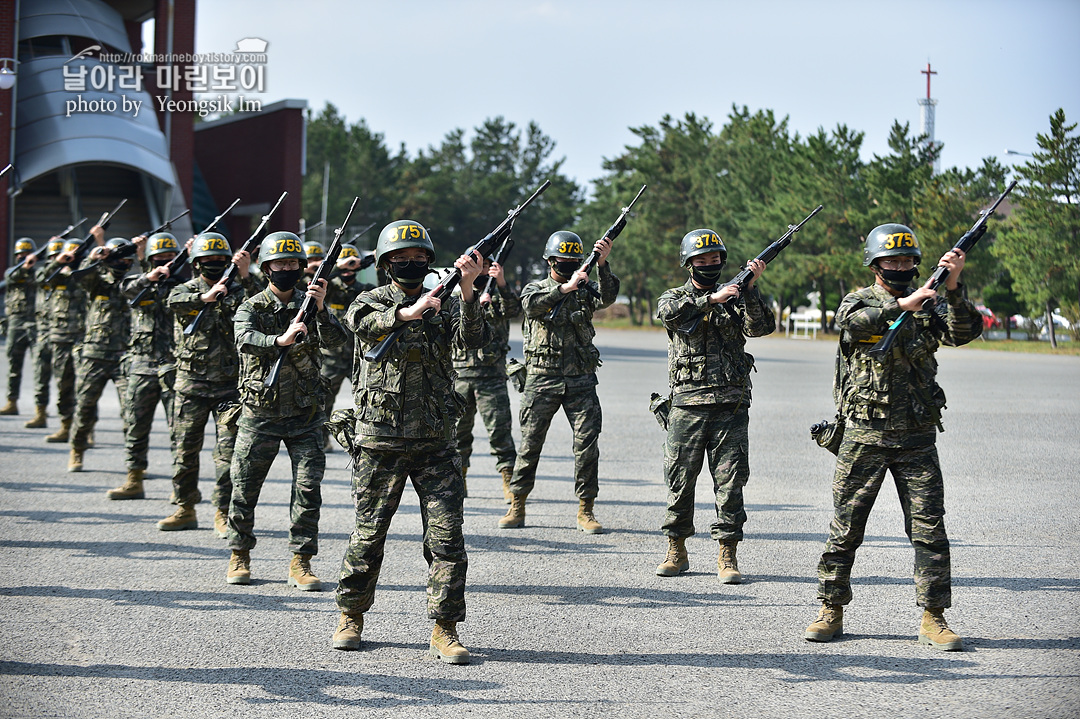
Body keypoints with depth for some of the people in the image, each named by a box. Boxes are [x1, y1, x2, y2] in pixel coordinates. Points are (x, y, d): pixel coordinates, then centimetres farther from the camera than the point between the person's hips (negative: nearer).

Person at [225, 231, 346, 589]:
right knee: (244, 489, 4)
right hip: (260, 414, -1)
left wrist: (320, 307, -28)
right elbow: (245, 340, -25)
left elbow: (335, 340, -11)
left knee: (308, 488, -5)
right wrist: (280, 340, -44)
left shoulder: (308, 305, 5)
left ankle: (300, 563, 2)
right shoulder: (251, 308, -2)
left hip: (305, 415, 1)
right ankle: (240, 556, 21)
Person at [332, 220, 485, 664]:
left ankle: (444, 629, 1)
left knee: (447, 535, -5)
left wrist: (467, 289, -24)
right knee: (369, 533, 6)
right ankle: (351, 615, 24)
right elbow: (360, 321, -21)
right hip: (381, 443, -1)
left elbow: (474, 339, -10)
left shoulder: (443, 305, 8)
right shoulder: (372, 301, 3)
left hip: (435, 444, 2)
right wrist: (408, 312, -37)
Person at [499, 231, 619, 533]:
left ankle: (585, 511, 4)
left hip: (580, 381, 1)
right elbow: (531, 304, -17)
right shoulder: (535, 288, 6)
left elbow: (607, 297, -12)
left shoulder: (585, 289, 9)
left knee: (587, 444, -3)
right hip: (541, 380, -1)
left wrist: (602, 264, -26)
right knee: (530, 443, 2)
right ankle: (517, 508, 11)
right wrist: (565, 287, -27)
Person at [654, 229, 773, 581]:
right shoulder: (673, 297, 8)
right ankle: (676, 551, 15)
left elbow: (760, 327, -4)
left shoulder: (735, 298, 12)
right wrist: (712, 299, -25)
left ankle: (727, 555, 3)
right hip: (688, 404, -1)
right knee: (680, 477, 4)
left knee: (730, 479, -2)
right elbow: (670, 313, -17)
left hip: (731, 405, 1)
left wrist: (751, 288, -15)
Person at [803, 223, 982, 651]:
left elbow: (965, 332, -9)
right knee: (845, 529, 4)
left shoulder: (928, 306, 8)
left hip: (916, 439, 1)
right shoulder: (858, 302, 3)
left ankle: (933, 619, 5)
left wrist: (953, 286, -23)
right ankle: (831, 612, 16)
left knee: (929, 529, -1)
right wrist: (902, 305, -31)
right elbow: (852, 322, -21)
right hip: (864, 437, -1)